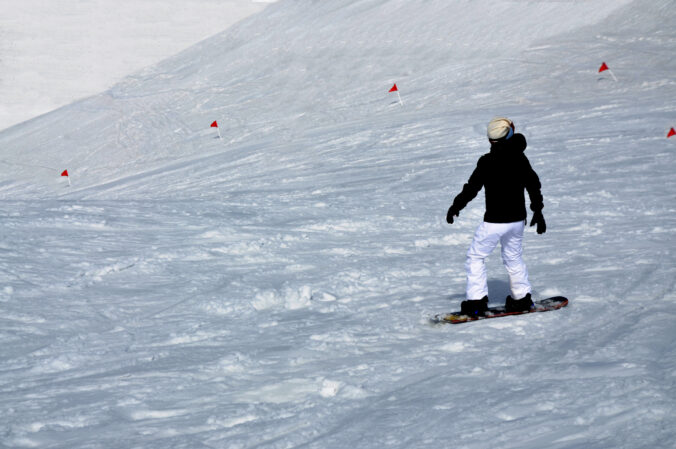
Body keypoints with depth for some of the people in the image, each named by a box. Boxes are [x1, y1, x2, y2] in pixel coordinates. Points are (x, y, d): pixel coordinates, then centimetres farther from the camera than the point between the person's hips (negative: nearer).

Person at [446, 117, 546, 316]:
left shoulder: (487, 161, -13)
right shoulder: (520, 158, 2)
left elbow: (472, 187, -10)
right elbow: (534, 185, 8)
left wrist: (456, 206, 3)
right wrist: (538, 211, 18)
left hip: (494, 221, -6)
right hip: (517, 218, 6)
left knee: (476, 256, 5)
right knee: (513, 257, 21)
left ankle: (477, 300, -1)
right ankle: (522, 298, 23)